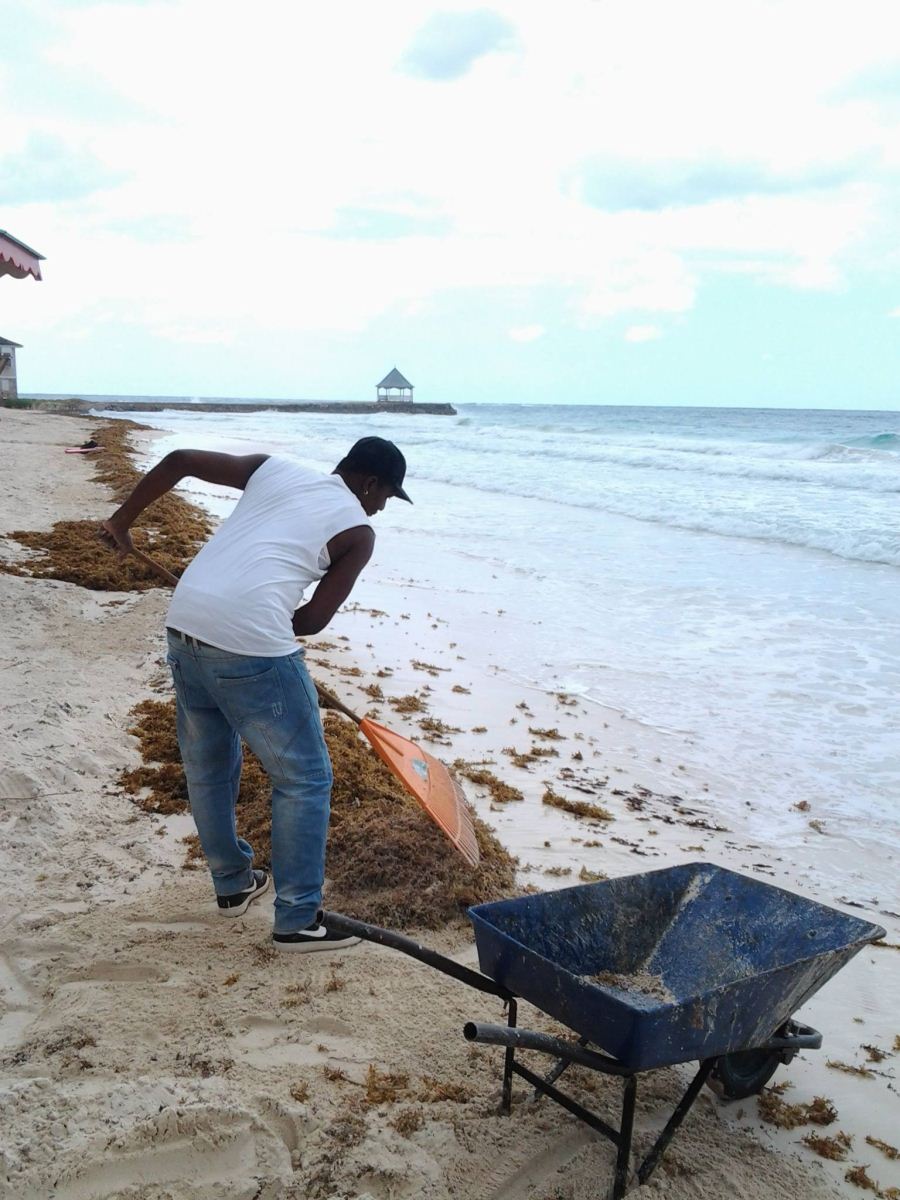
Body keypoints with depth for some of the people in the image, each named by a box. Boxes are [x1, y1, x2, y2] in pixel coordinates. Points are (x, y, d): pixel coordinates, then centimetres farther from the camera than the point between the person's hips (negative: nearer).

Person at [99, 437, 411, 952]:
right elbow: (315, 618, 2)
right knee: (305, 780, 9)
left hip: (184, 629, 7)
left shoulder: (274, 468, 19)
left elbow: (179, 461, 15)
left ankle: (233, 884, 42)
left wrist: (122, 521, 24)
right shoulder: (358, 531, 5)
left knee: (208, 770, 23)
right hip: (252, 647, -7)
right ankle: (298, 920, 15)